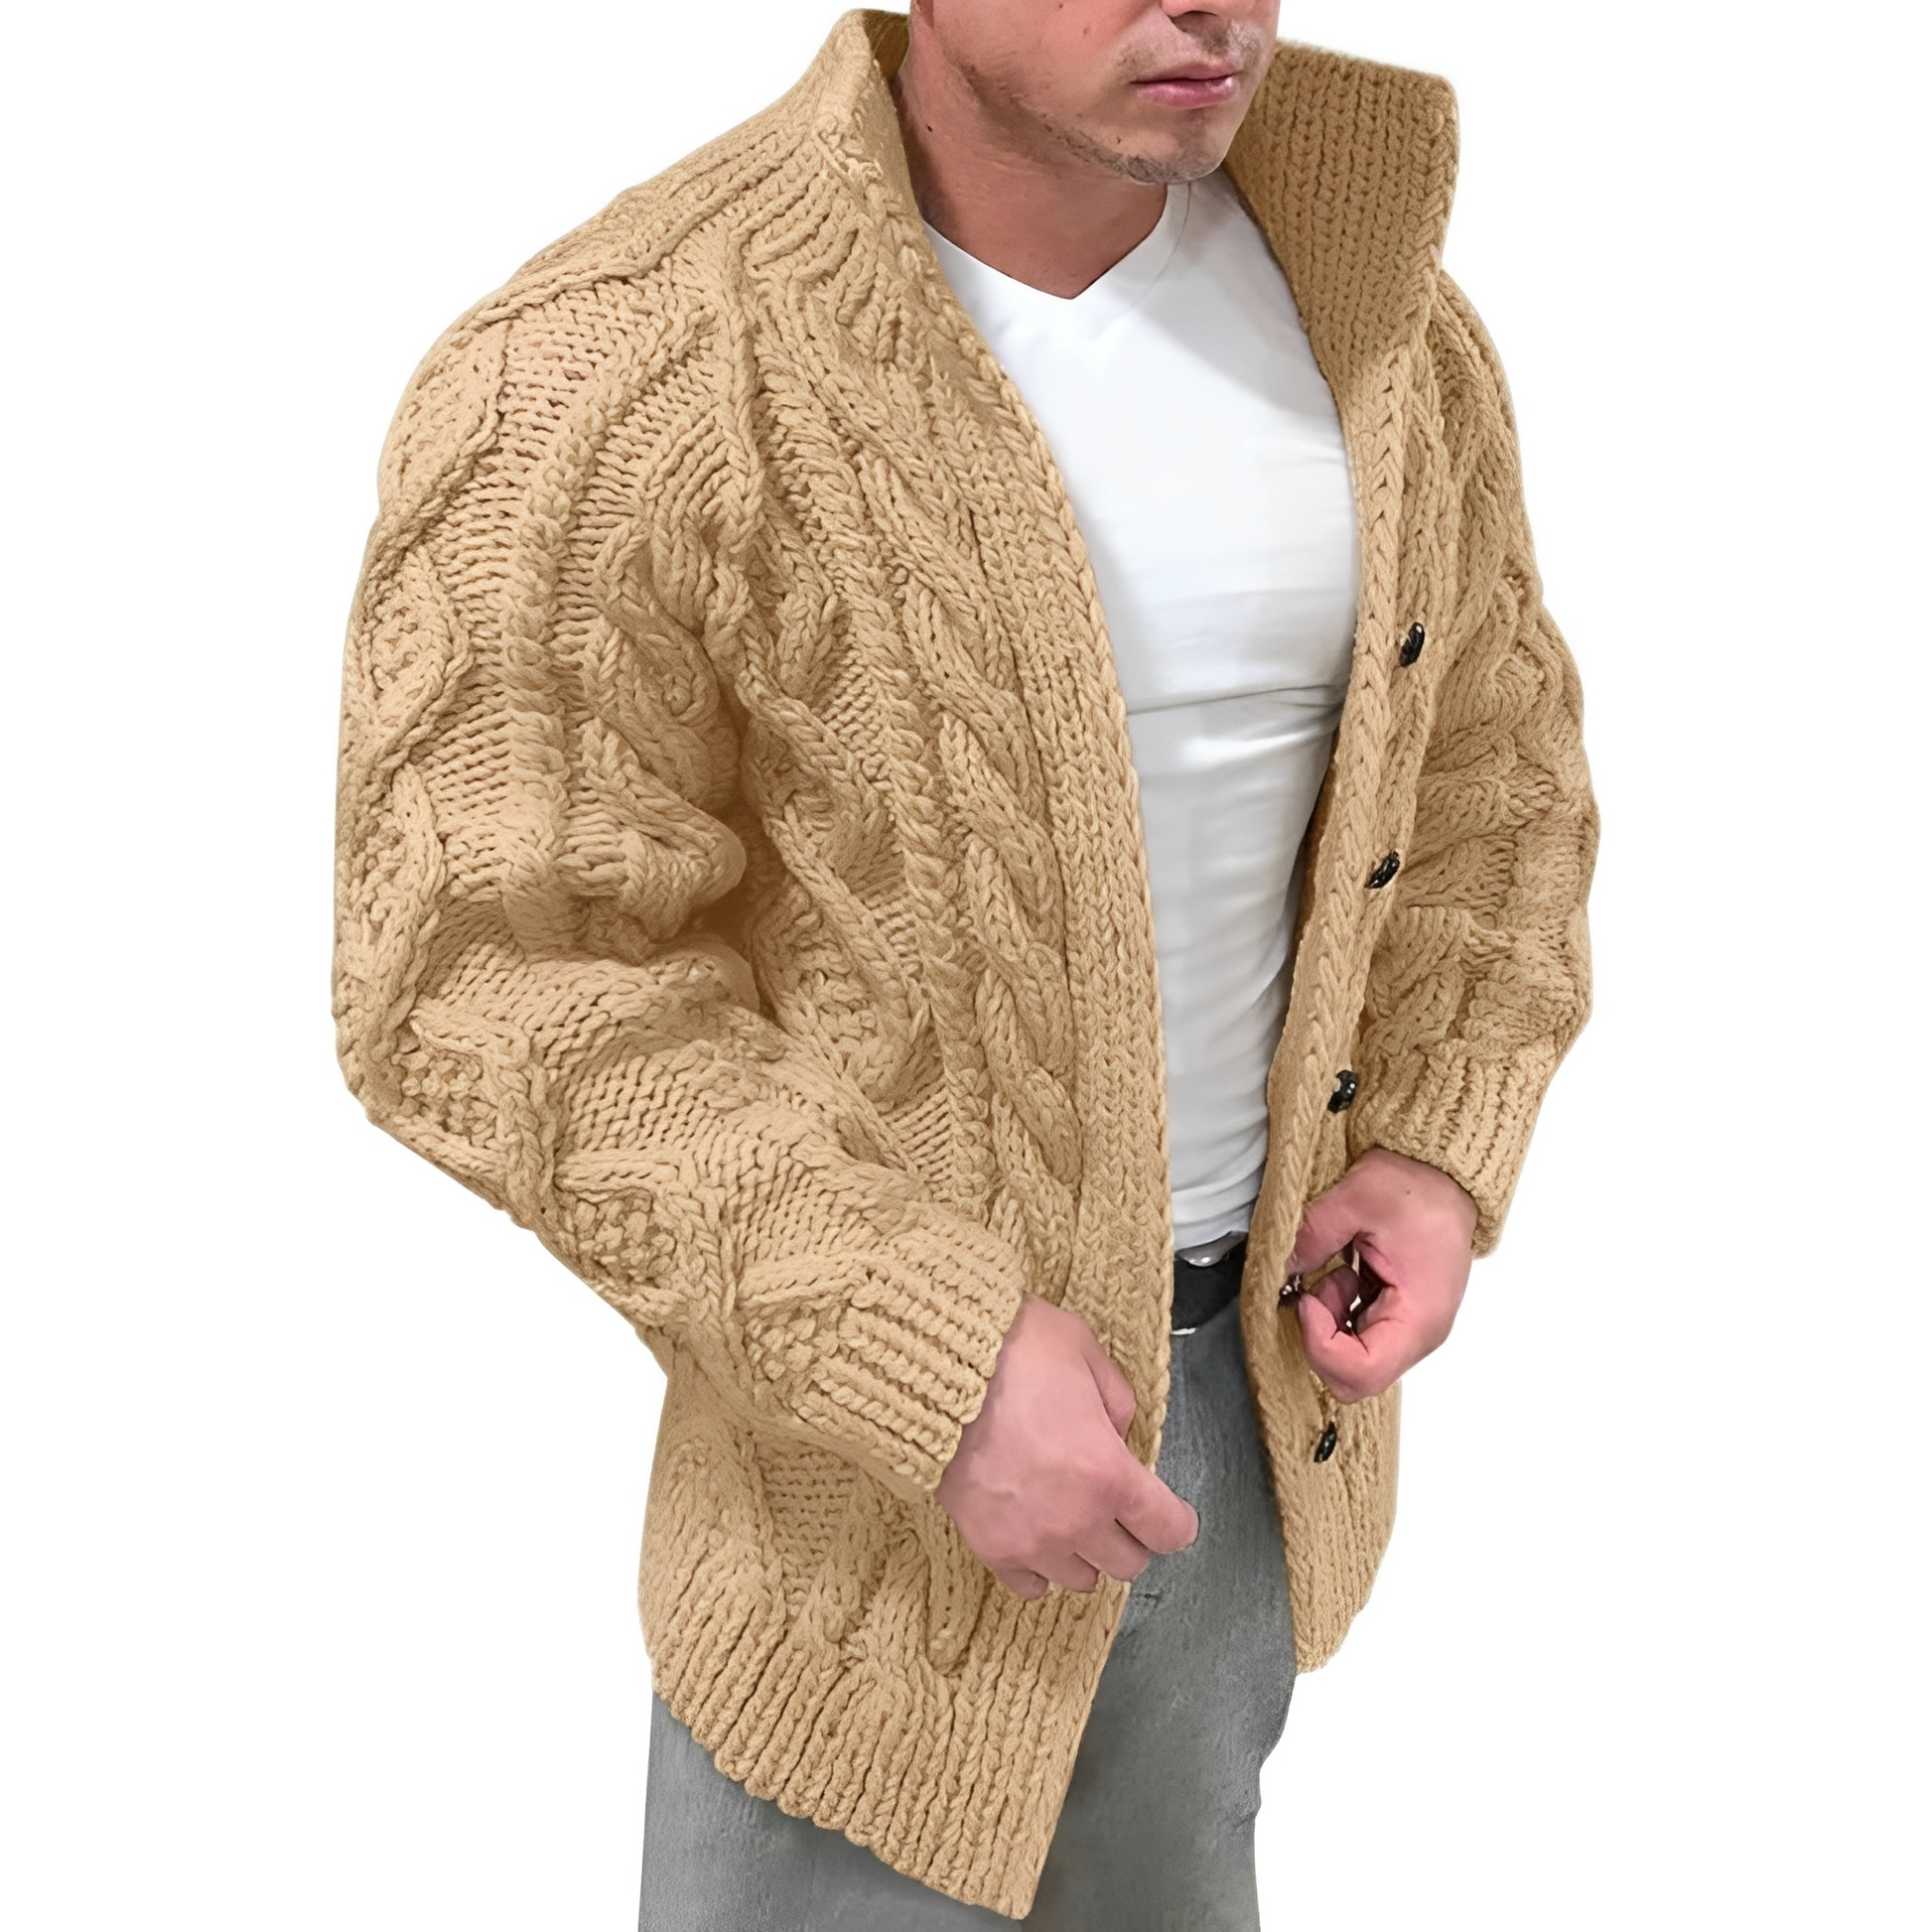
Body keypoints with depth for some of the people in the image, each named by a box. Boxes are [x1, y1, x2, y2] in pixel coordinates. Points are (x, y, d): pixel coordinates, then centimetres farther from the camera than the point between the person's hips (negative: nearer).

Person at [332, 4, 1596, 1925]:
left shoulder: (1377, 312, -4)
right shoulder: (597, 386, -24)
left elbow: (1483, 741, 10)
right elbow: (498, 986, -23)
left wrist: (1443, 1146, -4)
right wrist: (940, 1363, -25)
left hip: (1261, 1351, 6)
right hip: (880, 1419, -5)